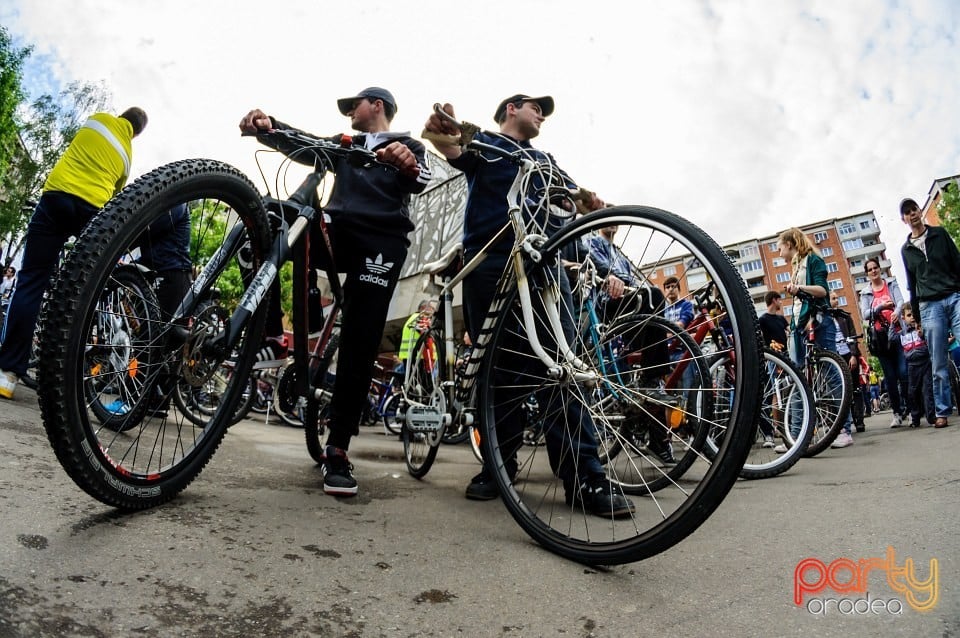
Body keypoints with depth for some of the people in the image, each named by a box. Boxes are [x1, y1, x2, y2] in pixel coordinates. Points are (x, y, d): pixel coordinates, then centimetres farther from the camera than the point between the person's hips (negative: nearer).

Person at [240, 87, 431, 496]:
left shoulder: (409, 146, 15)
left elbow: (420, 181, -7)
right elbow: (302, 148, 10)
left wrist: (409, 165, -32)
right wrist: (269, 127, -11)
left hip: (381, 242, -4)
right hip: (337, 232, 4)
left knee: (360, 344, -9)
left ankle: (337, 451, -5)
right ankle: (268, 330, -13)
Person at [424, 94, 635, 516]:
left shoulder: (544, 159, 33)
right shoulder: (484, 142, 19)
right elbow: (458, 153, -5)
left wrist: (589, 201, -8)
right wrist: (445, 136, -30)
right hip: (490, 260, -3)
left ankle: (584, 476, -11)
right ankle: (499, 464, 6)